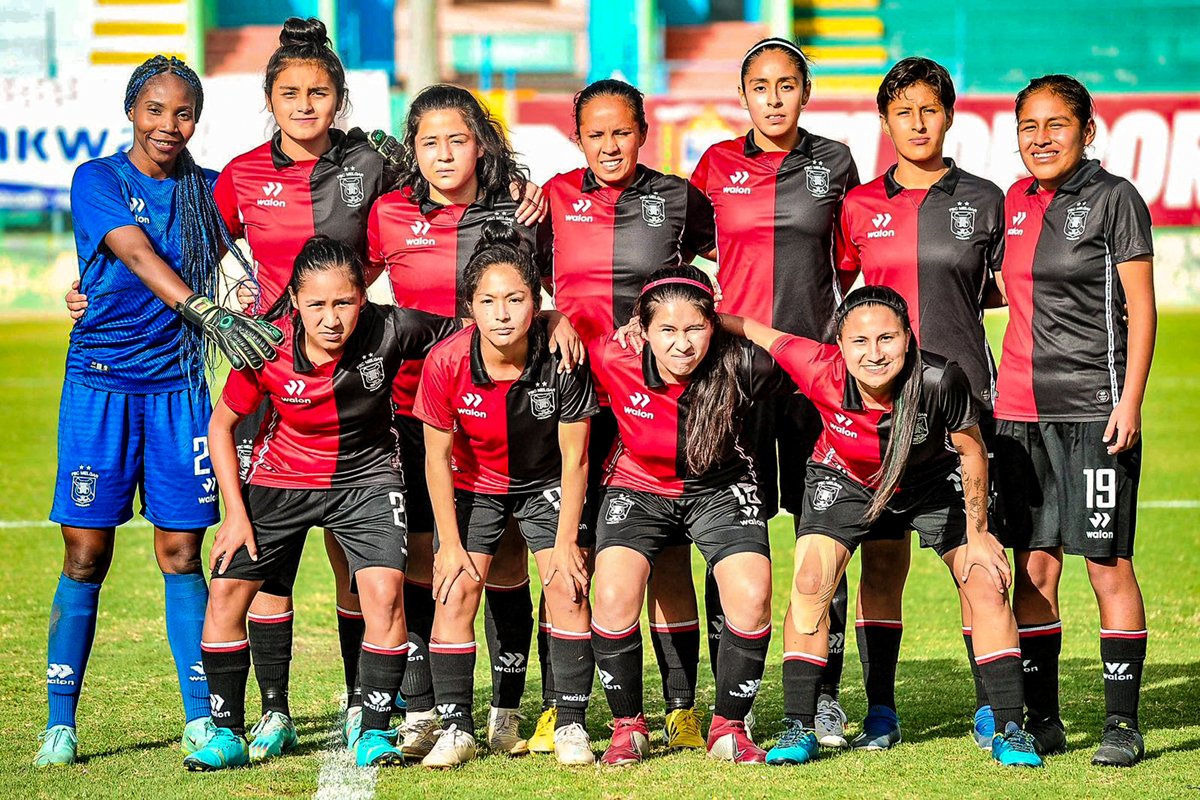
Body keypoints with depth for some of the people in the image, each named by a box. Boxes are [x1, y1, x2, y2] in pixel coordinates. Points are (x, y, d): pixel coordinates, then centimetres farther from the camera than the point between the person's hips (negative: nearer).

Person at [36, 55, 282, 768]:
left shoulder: (208, 189, 11)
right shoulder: (97, 180, -2)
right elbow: (138, 255, -17)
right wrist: (206, 310, -32)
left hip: (178, 384, 2)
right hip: (101, 381, -2)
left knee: (182, 552, 0)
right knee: (86, 554, -2)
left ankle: (201, 718, 4)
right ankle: (60, 723, 5)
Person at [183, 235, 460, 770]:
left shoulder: (389, 332, -25)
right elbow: (221, 425, -7)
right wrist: (236, 513, -10)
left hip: (365, 478, -1)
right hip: (280, 480, 1)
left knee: (384, 592, -21)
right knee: (227, 591, -6)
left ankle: (374, 735, -7)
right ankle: (227, 736, 9)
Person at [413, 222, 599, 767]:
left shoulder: (563, 359, -27)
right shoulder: (446, 363, -26)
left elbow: (574, 458, -16)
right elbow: (438, 457, -13)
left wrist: (566, 541, -14)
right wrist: (450, 543, -11)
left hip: (546, 484, 0)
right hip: (472, 485, 1)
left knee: (567, 587, -13)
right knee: (456, 592, -11)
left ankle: (572, 725, -4)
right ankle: (456, 728, -3)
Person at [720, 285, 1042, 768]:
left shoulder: (939, 380, -37)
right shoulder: (819, 371, -34)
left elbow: (971, 451, -18)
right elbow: (753, 330, -17)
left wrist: (977, 532, -9)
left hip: (933, 481, 0)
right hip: (845, 479, 0)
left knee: (986, 588, -9)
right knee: (809, 583, -16)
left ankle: (1010, 730, 3)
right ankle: (798, 729, -4)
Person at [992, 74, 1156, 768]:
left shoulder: (1114, 199, -4)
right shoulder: (1017, 202, 13)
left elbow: (1141, 309, -7)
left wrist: (1130, 402, -13)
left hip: (1095, 409, -6)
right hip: (1022, 407, 6)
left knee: (1108, 563, -5)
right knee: (1033, 563, 5)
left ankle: (1124, 724, 0)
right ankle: (1042, 721, 12)